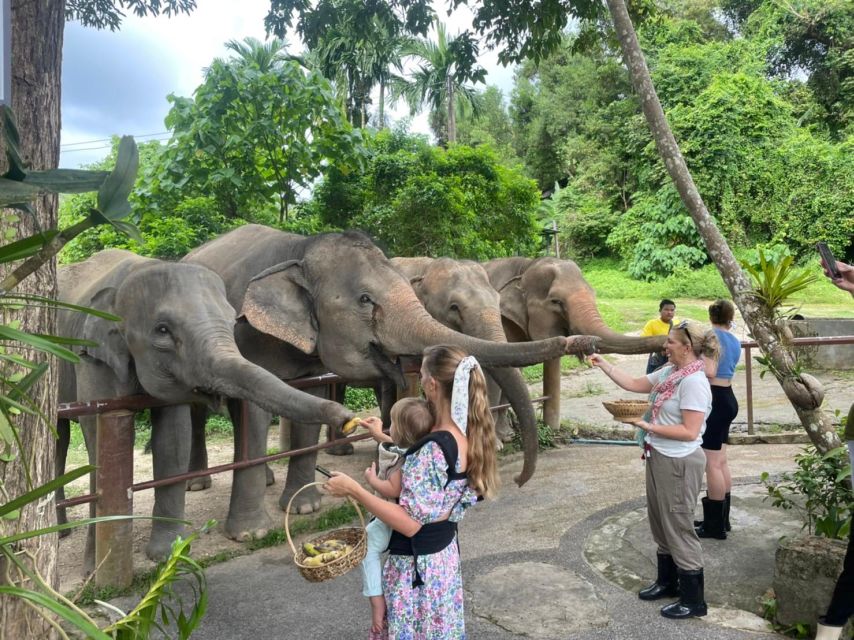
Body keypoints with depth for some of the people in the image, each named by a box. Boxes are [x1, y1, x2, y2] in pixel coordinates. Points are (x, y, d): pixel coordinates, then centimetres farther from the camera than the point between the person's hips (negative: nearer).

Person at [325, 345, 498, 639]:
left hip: (416, 564, -8)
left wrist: (353, 489, -23)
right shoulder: (467, 435, -4)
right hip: (445, 555, 8)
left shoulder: (435, 448, -30)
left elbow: (410, 523, -27)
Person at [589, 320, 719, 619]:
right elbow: (633, 384, 14)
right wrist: (603, 364, 10)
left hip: (678, 463, -9)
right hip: (658, 457, 9)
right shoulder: (668, 372, 4)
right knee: (660, 523, 20)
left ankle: (693, 600, 18)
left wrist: (647, 426, -22)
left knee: (678, 527, 2)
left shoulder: (694, 382, -22)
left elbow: (690, 432, -24)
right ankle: (667, 582, 39)